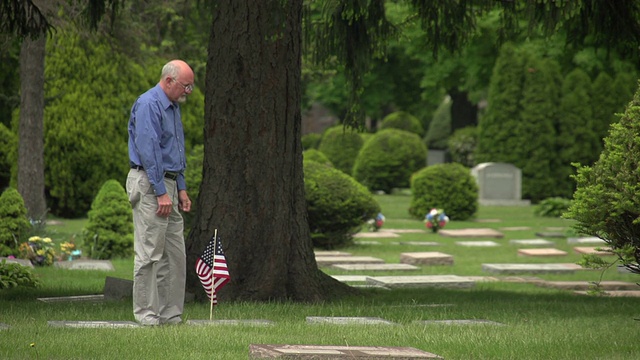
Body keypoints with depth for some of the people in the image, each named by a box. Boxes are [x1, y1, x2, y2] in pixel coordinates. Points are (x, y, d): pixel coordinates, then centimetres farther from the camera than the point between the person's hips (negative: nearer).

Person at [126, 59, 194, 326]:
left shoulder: (173, 107, 17)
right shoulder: (148, 105, -13)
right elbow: (148, 151, -19)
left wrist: (181, 188, 16)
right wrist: (161, 192, -20)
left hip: (168, 185, 10)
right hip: (150, 184, -10)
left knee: (175, 253, 8)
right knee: (149, 253, -7)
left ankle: (170, 313, 11)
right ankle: (146, 313, -3)